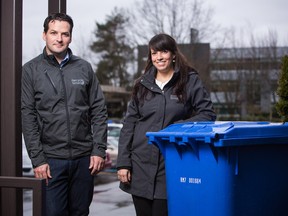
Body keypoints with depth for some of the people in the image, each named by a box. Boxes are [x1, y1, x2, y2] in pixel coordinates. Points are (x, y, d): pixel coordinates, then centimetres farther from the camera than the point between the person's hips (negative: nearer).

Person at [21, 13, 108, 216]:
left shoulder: (84, 68, 6)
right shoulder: (31, 70, 1)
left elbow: (99, 112, 7)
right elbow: (28, 118, -3)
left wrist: (99, 150, -1)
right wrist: (37, 159, -9)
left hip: (84, 157, 2)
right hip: (51, 159, -2)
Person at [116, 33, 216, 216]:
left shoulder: (190, 81, 2)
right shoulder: (142, 85, 10)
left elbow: (208, 113, 0)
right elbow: (128, 125, 9)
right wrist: (123, 162, 2)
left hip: (170, 167, -3)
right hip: (140, 166, 3)